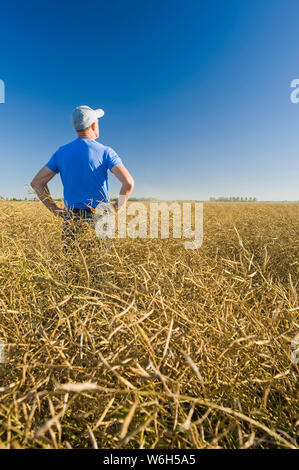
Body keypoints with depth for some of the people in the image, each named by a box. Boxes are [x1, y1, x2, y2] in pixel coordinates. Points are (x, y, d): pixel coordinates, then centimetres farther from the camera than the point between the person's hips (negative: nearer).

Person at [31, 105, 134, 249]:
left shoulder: (61, 152, 7)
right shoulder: (105, 152, -5)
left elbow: (36, 182, 5)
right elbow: (128, 182, -18)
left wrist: (56, 210, 7)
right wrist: (117, 207, -4)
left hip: (71, 220, 3)